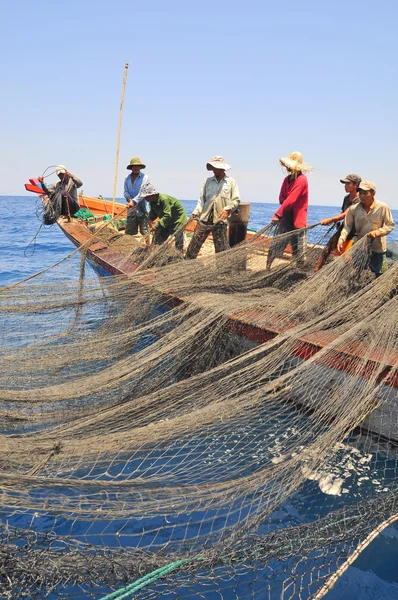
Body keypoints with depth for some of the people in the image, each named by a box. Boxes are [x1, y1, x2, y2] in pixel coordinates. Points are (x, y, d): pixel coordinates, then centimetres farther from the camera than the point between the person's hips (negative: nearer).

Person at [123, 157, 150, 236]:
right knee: (129, 232, 6)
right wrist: (129, 199, -12)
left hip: (141, 208, -5)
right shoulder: (127, 178, 12)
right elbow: (125, 192, 9)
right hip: (131, 209, 5)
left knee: (144, 231, -5)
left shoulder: (145, 177, -3)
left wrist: (134, 201, -21)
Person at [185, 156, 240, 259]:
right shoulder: (208, 181, 12)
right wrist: (196, 212, -4)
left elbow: (236, 200, 1)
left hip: (220, 220, -2)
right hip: (205, 218, 2)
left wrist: (227, 209, -16)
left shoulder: (231, 182, 4)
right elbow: (202, 198, 10)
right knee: (195, 242, 1)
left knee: (221, 247, 3)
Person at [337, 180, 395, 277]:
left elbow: (390, 225, -7)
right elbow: (347, 226, -7)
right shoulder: (353, 209, -10)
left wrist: (377, 232, -23)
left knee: (377, 274, 11)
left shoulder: (383, 207, -14)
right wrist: (342, 239, -24)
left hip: (377, 248, -2)